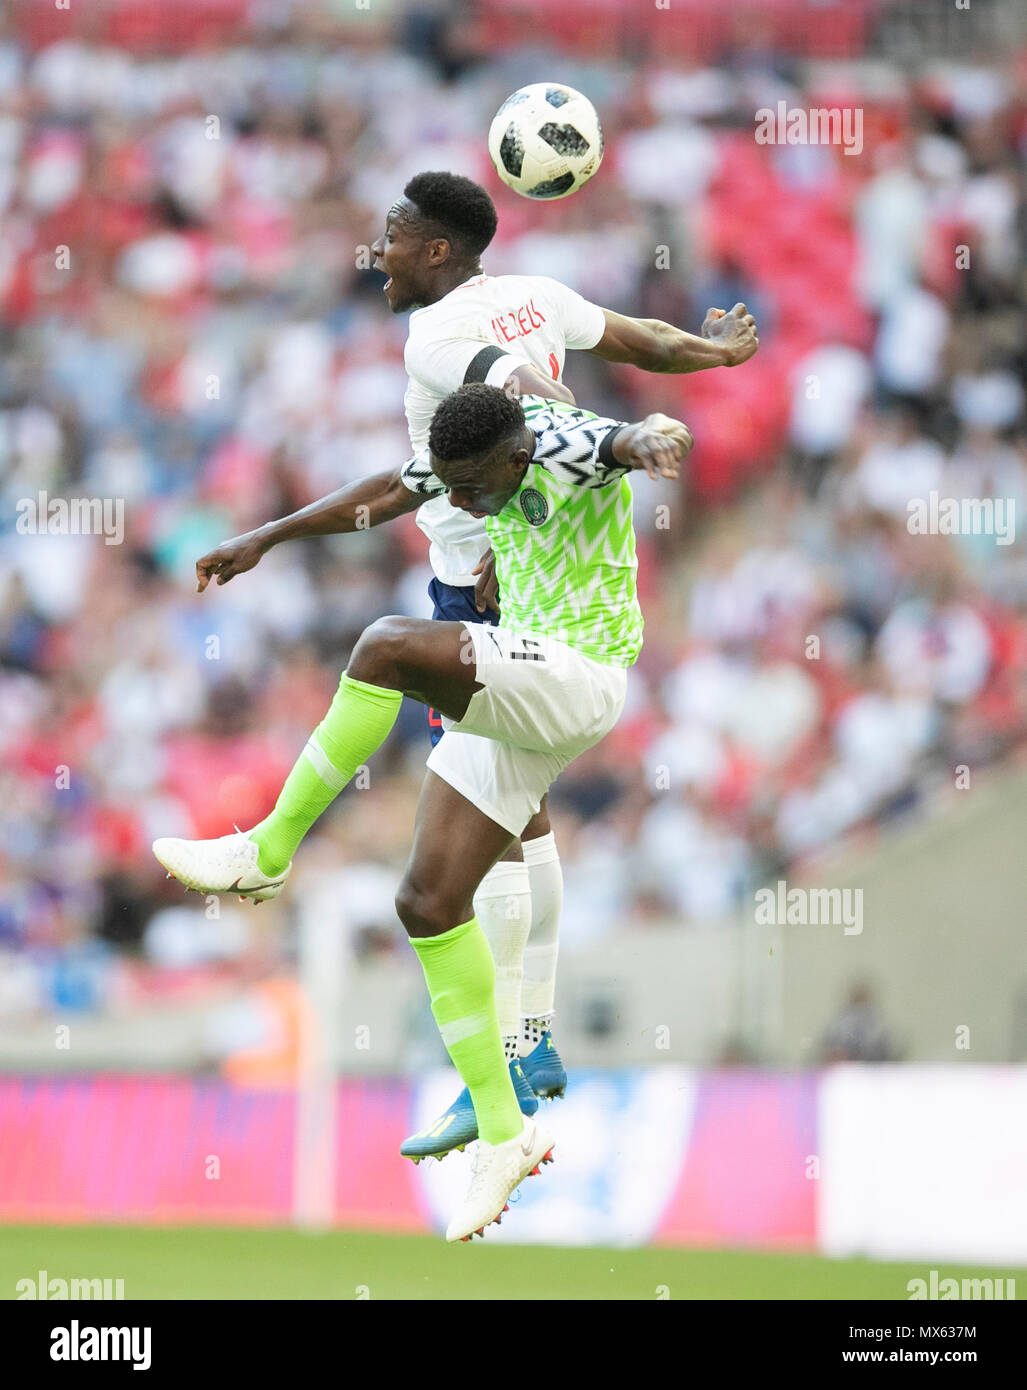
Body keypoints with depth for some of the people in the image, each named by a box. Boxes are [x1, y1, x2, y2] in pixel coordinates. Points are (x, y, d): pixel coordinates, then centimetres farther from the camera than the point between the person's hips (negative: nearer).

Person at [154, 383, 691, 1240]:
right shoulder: (472, 455, 6)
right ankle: (504, 1136, 7)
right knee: (429, 904, 2)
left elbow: (628, 441, -40)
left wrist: (653, 439, -63)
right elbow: (379, 499, 22)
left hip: (580, 680, -9)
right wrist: (267, 540, 28)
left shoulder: (564, 442, -18)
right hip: (510, 698, 9)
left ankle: (267, 854, -16)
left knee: (388, 647, -28)